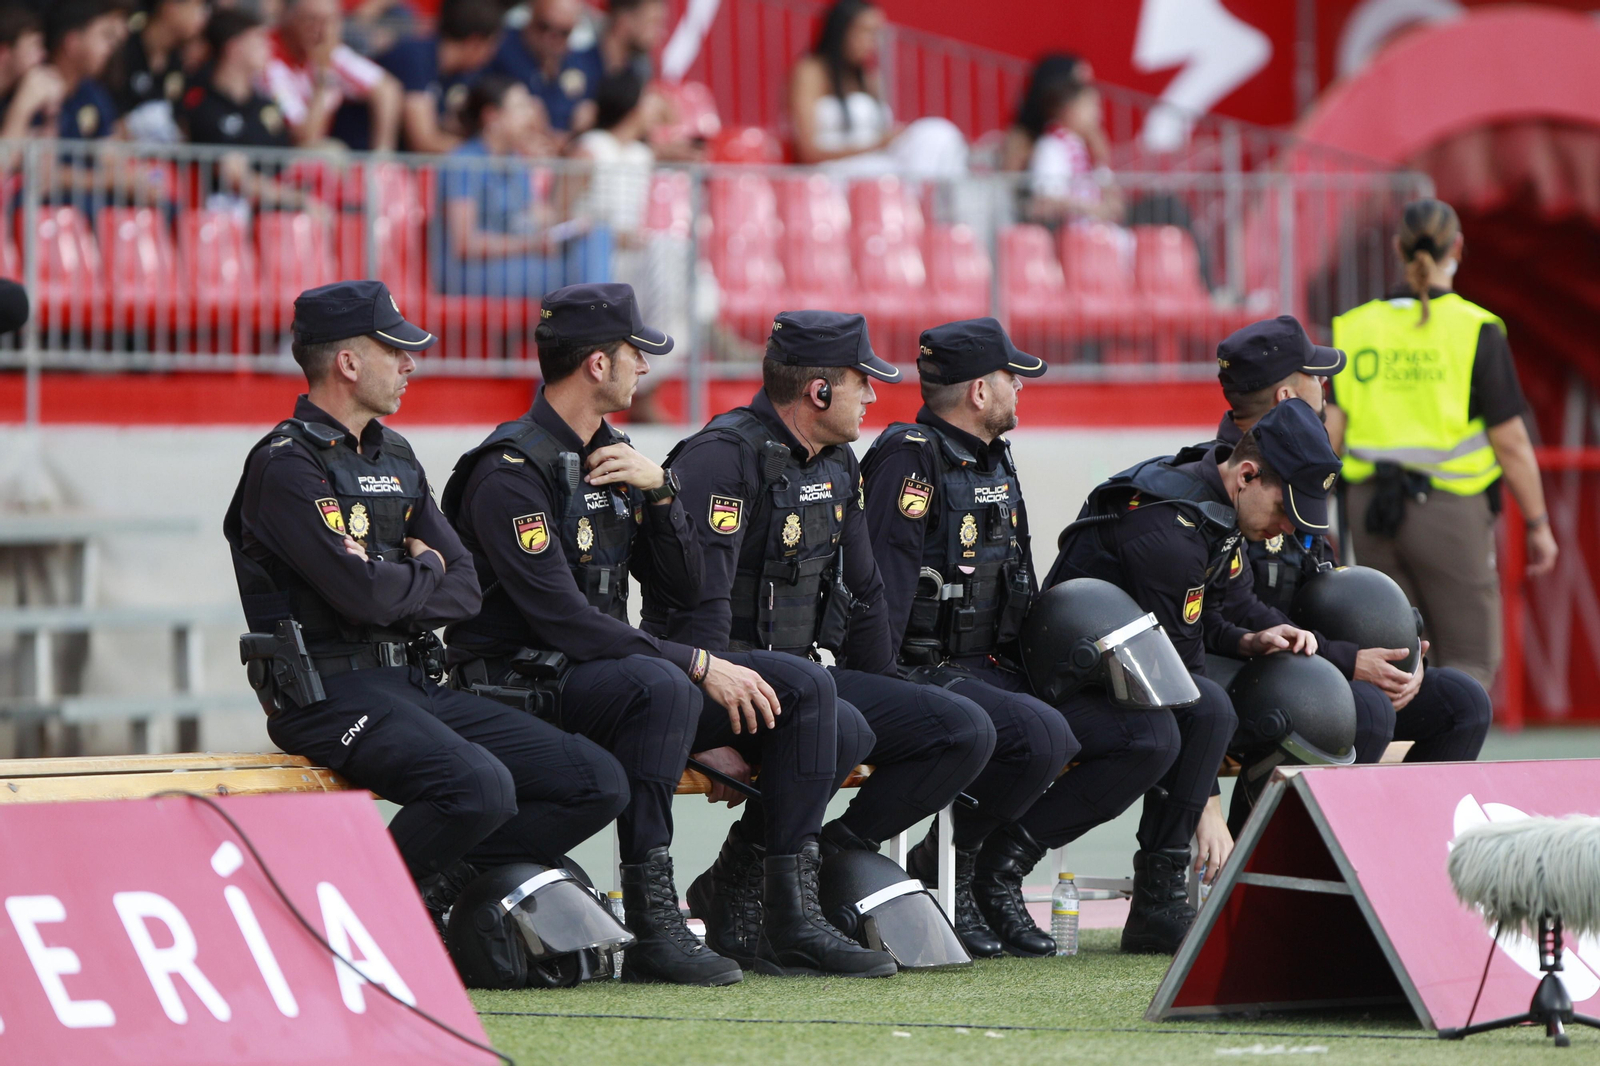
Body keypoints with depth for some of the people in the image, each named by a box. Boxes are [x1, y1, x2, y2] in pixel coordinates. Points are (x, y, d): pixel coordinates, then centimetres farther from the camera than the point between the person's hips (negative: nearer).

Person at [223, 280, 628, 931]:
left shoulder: (395, 459, 20)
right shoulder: (287, 465, -8)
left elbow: (465, 590, 12)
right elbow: (364, 593, -19)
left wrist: (396, 594, -7)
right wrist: (424, 573, 2)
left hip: (416, 688, 9)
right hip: (331, 696, -9)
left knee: (599, 783, -4)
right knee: (480, 788, -34)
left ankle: (440, 885, -4)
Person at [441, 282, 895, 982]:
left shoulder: (612, 457, 13)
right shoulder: (512, 472, -16)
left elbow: (681, 586, 12)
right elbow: (565, 622, -24)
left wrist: (659, 490, -5)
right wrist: (701, 665, -23)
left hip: (610, 670, 9)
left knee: (803, 687, -1)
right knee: (659, 685, -39)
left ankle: (790, 921, -5)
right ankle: (653, 926, -36)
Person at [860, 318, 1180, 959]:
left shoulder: (995, 462, 19)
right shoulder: (911, 457, -10)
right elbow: (885, 577, -19)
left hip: (999, 670, 9)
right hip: (926, 672, -9)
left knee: (1151, 736, -4)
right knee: (1041, 736, -36)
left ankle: (1000, 867, -2)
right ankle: (942, 867, -12)